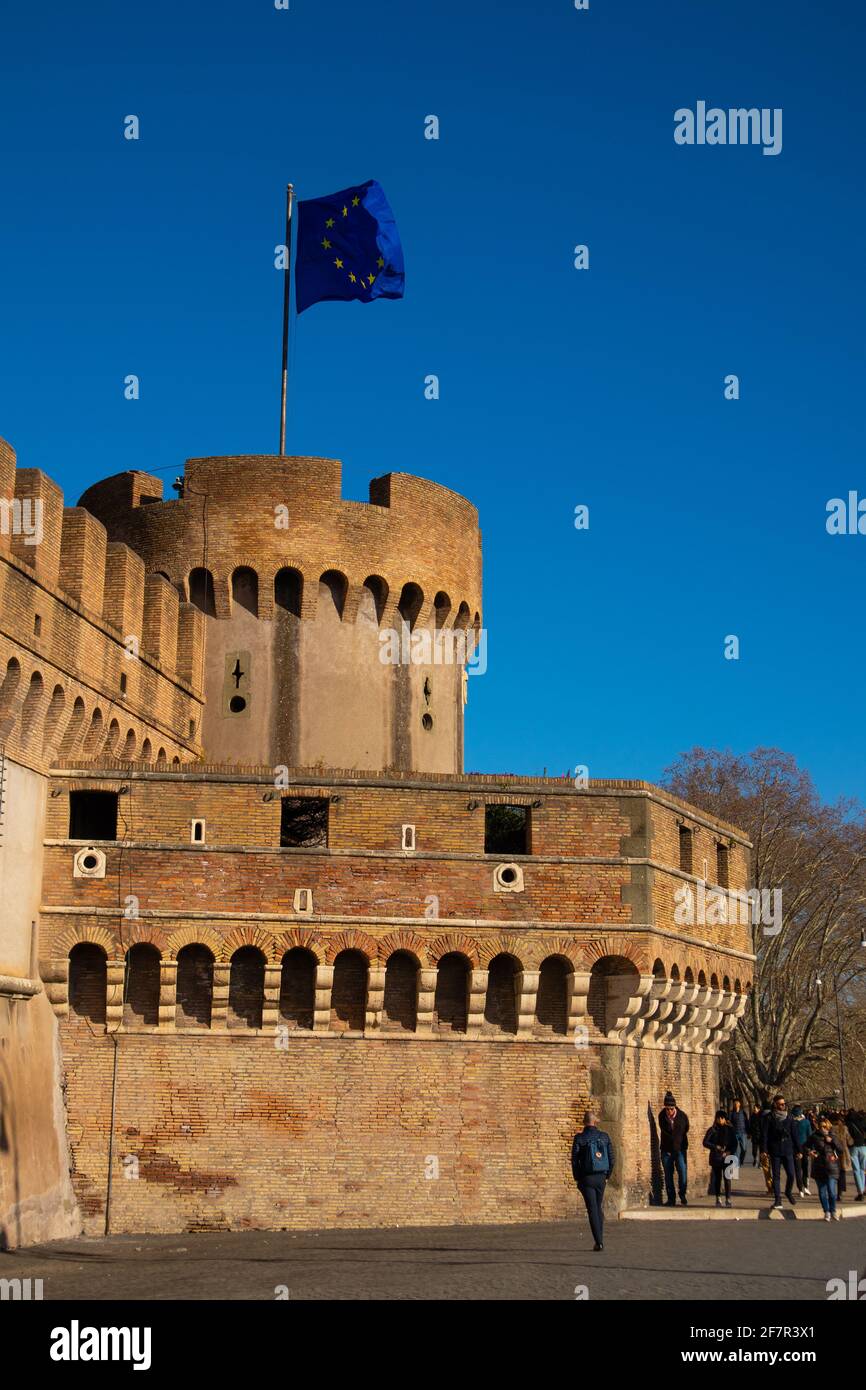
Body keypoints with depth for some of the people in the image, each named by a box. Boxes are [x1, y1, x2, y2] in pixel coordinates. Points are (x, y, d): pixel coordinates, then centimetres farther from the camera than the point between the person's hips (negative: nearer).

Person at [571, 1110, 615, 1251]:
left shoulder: (579, 1138, -8)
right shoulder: (604, 1137, 1)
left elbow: (574, 1160, -8)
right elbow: (611, 1158, 3)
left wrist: (577, 1179, 2)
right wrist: (607, 1176, 13)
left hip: (587, 1178, -3)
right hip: (601, 1177, 3)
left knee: (592, 1210, -1)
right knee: (599, 1208, 17)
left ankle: (599, 1242, -9)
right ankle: (599, 1240, 20)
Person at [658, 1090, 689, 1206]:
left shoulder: (682, 1116, -8)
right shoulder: (661, 1116, -6)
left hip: (680, 1149, -1)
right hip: (666, 1150, 1)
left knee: (683, 1172, -14)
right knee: (668, 1175, 3)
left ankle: (682, 1194, 6)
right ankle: (671, 1199, 12)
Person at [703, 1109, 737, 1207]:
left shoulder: (730, 1129, 5)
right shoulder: (712, 1130, 5)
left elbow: (735, 1143, 4)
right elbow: (705, 1142, 0)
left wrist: (729, 1152, -11)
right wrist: (715, 1147, -13)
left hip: (727, 1158, -1)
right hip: (715, 1157, 1)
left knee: (727, 1178, -8)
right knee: (717, 1178, 4)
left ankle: (728, 1199, -6)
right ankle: (718, 1199, 12)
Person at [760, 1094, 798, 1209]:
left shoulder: (788, 1117, 8)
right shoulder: (769, 1118, -2)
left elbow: (794, 1134, 11)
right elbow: (764, 1134, -3)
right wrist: (764, 1150, -11)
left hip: (788, 1151, 2)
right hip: (775, 1151, -2)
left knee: (791, 1174, -4)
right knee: (776, 1176, 2)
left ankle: (788, 1192, 24)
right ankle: (777, 1200, 8)